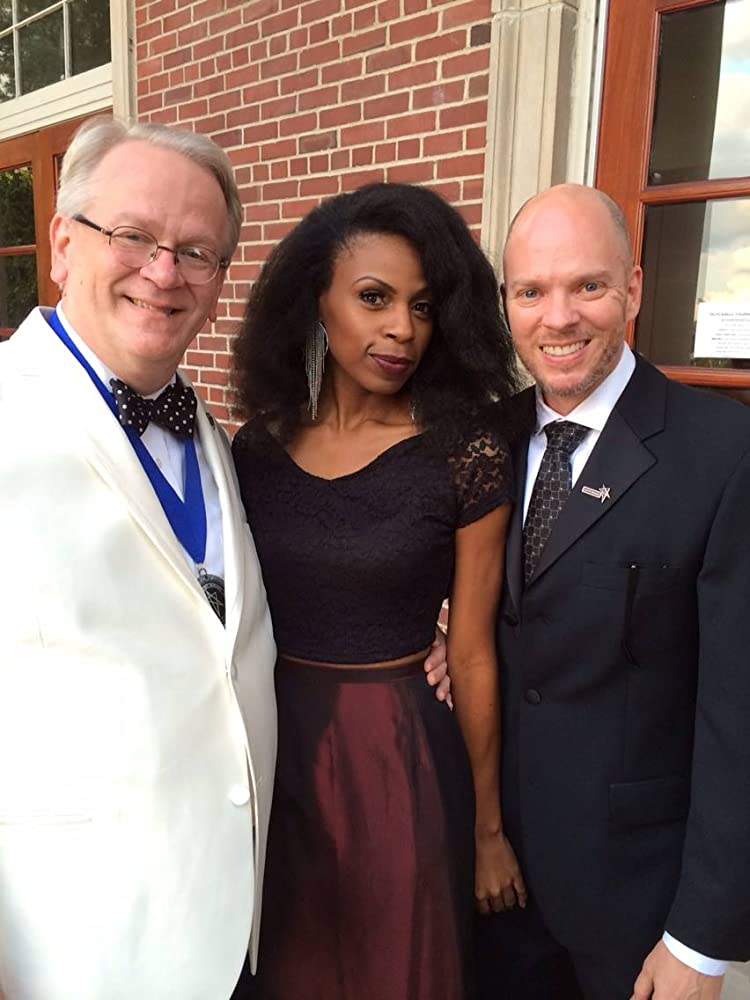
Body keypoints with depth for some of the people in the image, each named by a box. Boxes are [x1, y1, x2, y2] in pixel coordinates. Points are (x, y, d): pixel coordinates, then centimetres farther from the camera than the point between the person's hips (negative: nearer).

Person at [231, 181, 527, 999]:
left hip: (397, 761, -3)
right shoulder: (255, 447, -3)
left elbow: (471, 653, -8)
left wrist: (487, 826, 0)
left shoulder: (466, 454, -13)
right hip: (268, 755, 3)